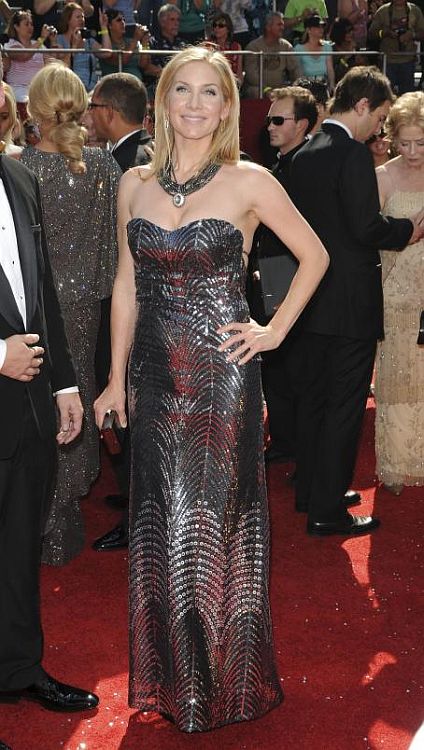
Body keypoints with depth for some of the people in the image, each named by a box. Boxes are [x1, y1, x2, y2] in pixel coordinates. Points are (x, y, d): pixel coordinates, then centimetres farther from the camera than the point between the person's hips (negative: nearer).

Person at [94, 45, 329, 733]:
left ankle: (224, 682, 25)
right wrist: (117, 379, 8)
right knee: (163, 522, 11)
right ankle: (173, 677, 29)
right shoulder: (134, 184, 5)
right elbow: (127, 285, 9)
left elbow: (314, 255, 4)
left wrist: (276, 330, -2)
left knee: (218, 519, 5)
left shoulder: (249, 182, -6)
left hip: (223, 374, -4)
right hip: (156, 377, 4)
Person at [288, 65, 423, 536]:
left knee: (313, 398, 16)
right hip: (351, 302, -8)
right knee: (345, 406, -1)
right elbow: (367, 227, -22)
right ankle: (327, 511, 5)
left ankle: (310, 491, 29)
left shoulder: (304, 155, 9)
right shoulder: (353, 154, -16)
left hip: (313, 298, 9)